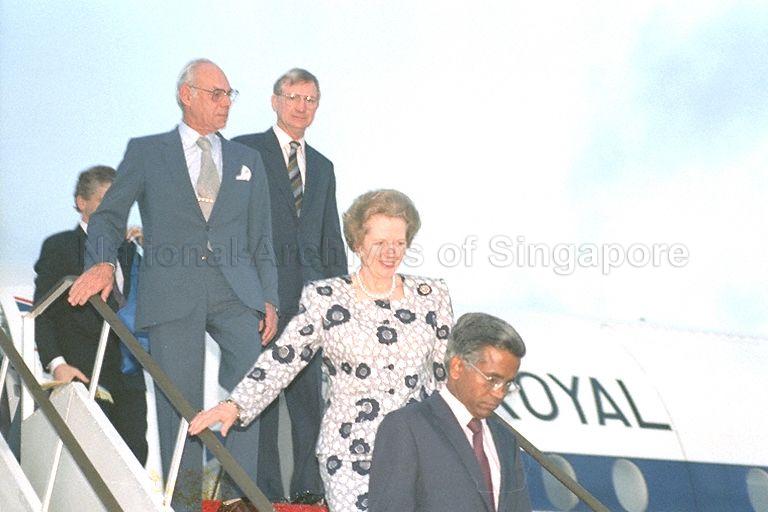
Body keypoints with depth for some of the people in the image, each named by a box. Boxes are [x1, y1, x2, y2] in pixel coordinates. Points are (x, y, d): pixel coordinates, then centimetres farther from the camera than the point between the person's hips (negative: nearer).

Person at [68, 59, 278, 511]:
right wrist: (103, 262, -14)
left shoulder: (247, 160, 20)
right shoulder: (146, 152, 11)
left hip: (236, 291, 2)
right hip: (172, 294, -2)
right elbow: (108, 215, 6)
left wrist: (269, 300, 7)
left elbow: (261, 237, 17)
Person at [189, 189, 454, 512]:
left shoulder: (432, 295, 8)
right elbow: (283, 358, -1)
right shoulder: (325, 298, 1)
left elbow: (446, 369, 14)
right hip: (351, 451, -2)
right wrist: (235, 406, -12)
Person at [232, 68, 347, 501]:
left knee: (310, 394, 3)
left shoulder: (323, 167, 21)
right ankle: (265, 492, 1)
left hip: (308, 293, 5)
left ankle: (309, 487, 9)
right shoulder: (245, 151, 4)